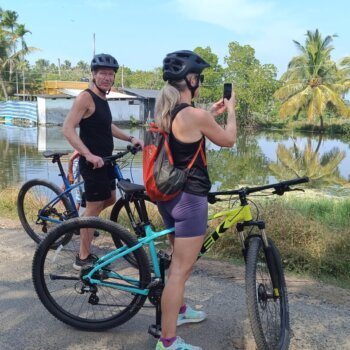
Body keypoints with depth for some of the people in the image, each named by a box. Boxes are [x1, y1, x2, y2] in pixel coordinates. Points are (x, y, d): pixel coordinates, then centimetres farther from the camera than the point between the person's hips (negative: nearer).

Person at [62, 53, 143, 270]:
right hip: (93, 162, -9)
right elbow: (68, 128, -24)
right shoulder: (86, 97, -16)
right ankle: (84, 258, 9)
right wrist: (88, 155, -31)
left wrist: (130, 139, 18)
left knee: (110, 199, 20)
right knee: (94, 207, -3)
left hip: (105, 160, 9)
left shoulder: (102, 99, 12)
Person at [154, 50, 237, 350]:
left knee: (182, 260, 26)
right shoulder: (196, 115, -19)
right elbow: (228, 140, -3)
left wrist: (212, 113, 26)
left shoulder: (165, 113, 5)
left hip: (169, 195, 9)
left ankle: (179, 310, 45)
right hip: (189, 198, -9)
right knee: (180, 269, -1)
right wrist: (231, 110, 13)